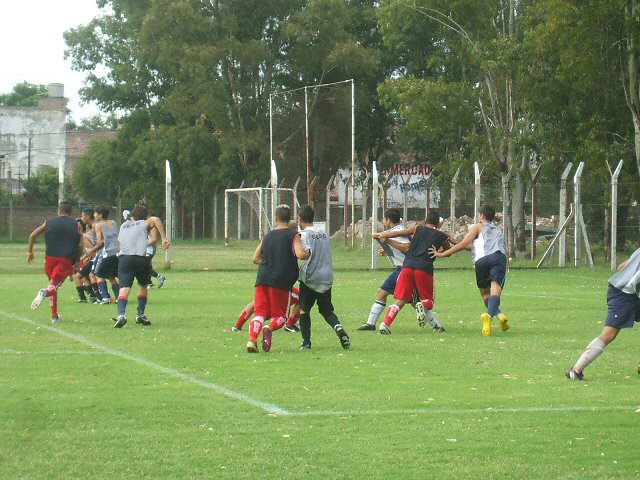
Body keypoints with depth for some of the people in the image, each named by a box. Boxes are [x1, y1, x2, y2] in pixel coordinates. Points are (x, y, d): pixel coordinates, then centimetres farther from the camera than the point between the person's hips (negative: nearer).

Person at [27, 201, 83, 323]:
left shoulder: (49, 223, 17)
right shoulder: (75, 225, 12)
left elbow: (33, 235, 13)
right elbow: (80, 245, 4)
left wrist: (29, 251, 24)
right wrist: (76, 262, 13)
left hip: (50, 257, 2)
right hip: (66, 259, -2)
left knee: (53, 286, 17)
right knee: (54, 285, -6)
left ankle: (54, 316, 16)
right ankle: (45, 292, -43)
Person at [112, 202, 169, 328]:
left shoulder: (123, 226, 27)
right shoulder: (144, 224, 15)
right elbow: (155, 219, -5)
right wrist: (164, 238, -9)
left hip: (124, 258, 1)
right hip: (140, 258, -1)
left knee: (124, 288, -12)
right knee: (143, 285, 24)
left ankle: (121, 314, -36)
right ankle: (140, 315, 19)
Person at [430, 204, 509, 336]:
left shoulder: (478, 227, 23)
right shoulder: (499, 231, 37)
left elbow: (463, 244, 13)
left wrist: (442, 254, 17)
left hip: (481, 260, -1)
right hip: (499, 258, 2)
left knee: (485, 293, 15)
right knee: (495, 291, -15)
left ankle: (499, 315, -7)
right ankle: (489, 315, -42)